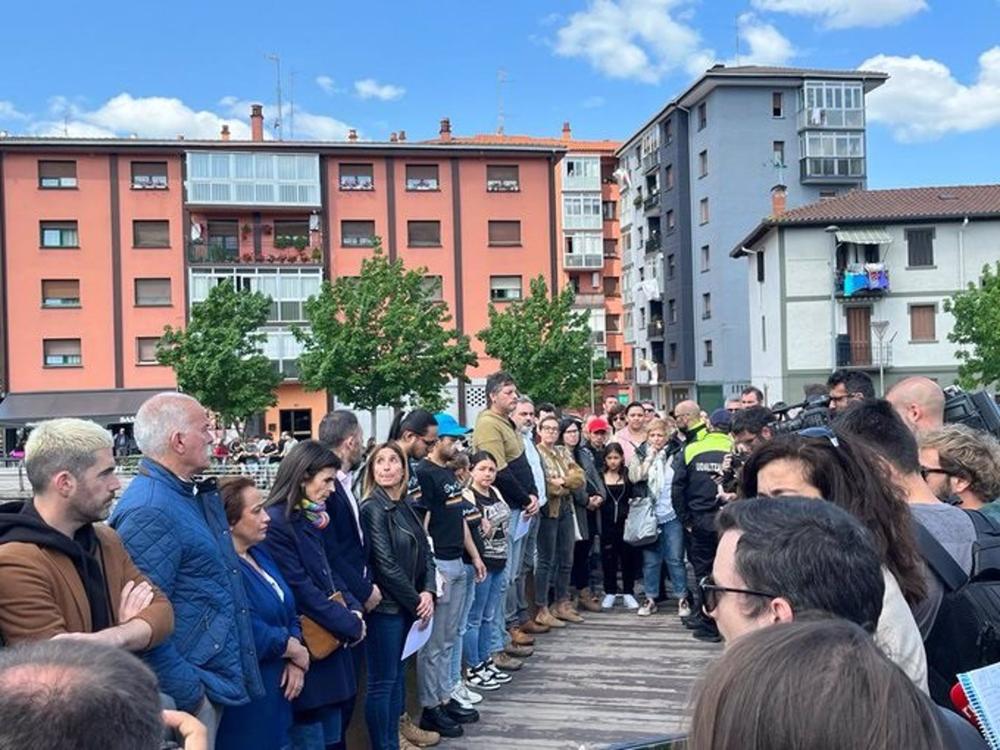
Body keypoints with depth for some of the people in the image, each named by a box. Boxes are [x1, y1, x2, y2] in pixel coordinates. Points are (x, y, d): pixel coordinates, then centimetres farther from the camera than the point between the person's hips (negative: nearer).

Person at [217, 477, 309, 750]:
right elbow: (250, 634, -27)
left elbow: (288, 612, 12)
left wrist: (295, 662, -4)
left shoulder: (260, 555, 9)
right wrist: (295, 651, -10)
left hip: (275, 690, 9)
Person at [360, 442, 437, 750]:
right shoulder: (372, 509, -14)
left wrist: (428, 592, -8)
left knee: (398, 673, 17)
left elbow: (424, 552, 8)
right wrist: (415, 602, -12)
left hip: (408, 604, 8)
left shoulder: (406, 507, 8)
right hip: (385, 606, -8)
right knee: (382, 681, 2)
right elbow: (385, 566, -18)